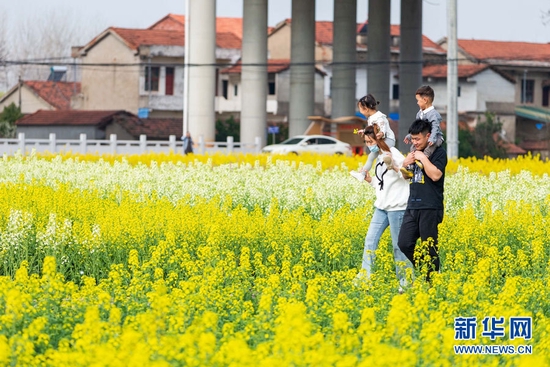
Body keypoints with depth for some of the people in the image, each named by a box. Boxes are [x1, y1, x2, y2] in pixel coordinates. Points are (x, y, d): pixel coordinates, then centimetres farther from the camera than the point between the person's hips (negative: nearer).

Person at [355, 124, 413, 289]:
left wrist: (394, 167, -30)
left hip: (397, 206, -9)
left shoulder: (392, 153, -11)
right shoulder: (378, 157, 14)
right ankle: (364, 278, 6)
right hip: (382, 206, 9)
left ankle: (406, 281, 7)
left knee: (398, 245, -2)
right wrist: (370, 180, 7)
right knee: (370, 240, 4)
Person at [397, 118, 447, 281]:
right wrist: (405, 164, 7)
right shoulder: (415, 152, 17)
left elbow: (435, 175, -20)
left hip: (429, 208, -8)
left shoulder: (438, 152, -5)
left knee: (429, 248, -3)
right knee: (404, 243, 1)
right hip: (412, 206, 8)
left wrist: (423, 158, -14)